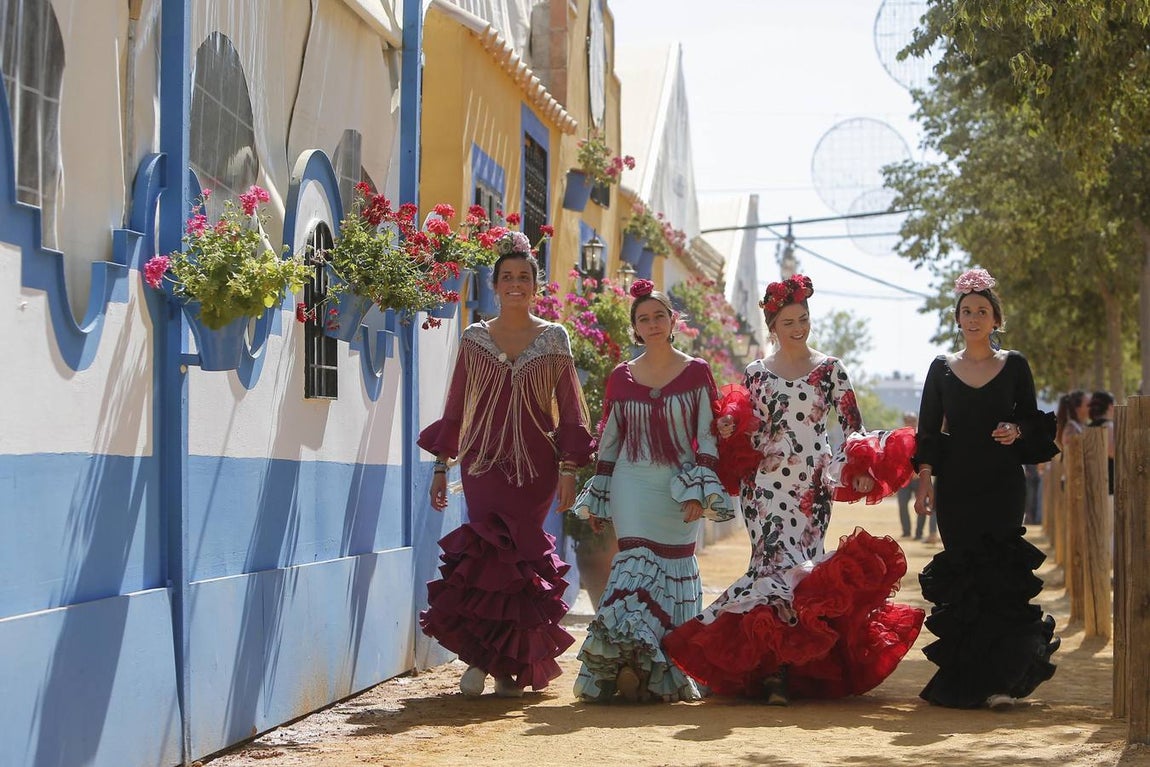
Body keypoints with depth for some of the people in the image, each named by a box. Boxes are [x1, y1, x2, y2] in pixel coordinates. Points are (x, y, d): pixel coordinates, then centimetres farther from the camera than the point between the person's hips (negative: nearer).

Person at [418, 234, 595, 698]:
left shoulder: (554, 338, 6)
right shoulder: (474, 338, 9)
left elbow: (569, 409, 4)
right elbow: (455, 408, 11)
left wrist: (568, 469, -3)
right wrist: (440, 466, 7)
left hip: (534, 467, -1)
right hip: (483, 463, 1)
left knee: (521, 557, -3)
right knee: (488, 555, -10)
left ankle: (512, 665, 7)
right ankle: (479, 658, 0)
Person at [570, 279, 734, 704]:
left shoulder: (697, 373, 3)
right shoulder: (621, 377, 7)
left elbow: (707, 436, 0)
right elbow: (608, 440, 13)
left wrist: (700, 491, -9)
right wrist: (598, 498, 11)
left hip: (680, 486, 0)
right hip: (632, 483, 0)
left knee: (674, 572, 1)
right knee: (635, 566, -11)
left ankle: (664, 672, 9)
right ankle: (625, 661, -15)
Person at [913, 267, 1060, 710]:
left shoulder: (1014, 366, 7)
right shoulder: (942, 368, 9)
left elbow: (1034, 420, 11)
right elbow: (928, 432, 8)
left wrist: (1017, 431, -11)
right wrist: (925, 482, -1)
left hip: (1002, 484, -1)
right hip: (955, 485, 1)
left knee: (998, 576, -11)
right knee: (961, 576, -1)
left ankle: (998, 679, -11)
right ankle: (965, 678, 6)